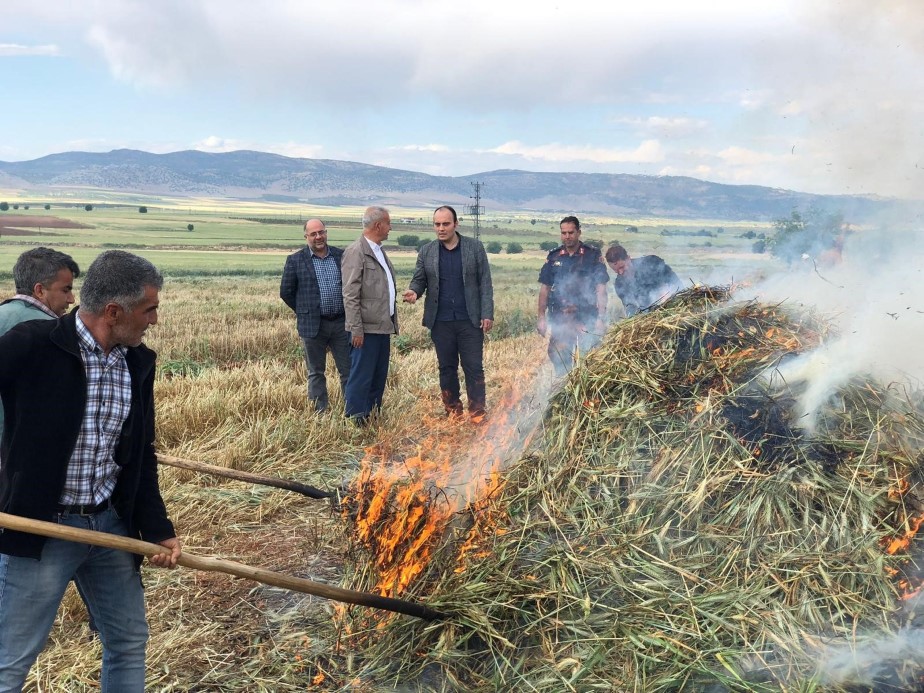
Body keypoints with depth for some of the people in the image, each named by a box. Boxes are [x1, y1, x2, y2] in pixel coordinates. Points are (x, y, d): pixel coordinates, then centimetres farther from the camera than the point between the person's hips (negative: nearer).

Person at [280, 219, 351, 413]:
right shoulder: (295, 260, -1)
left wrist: (348, 312, 8)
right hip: (313, 325, -2)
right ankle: (321, 412, 16)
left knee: (349, 370, 4)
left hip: (341, 323, 2)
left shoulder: (342, 256, 5)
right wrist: (305, 311, 6)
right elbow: (286, 292, 4)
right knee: (316, 373, 8)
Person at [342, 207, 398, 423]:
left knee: (379, 376, 14)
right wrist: (356, 329, -18)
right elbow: (350, 295, -16)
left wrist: (392, 322, 16)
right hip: (367, 328, -9)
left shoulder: (379, 251, 16)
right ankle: (356, 420, 5)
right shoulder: (355, 252, -12)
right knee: (361, 376, -3)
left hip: (383, 325, 9)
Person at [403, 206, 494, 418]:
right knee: (447, 368, 9)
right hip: (440, 321, 2)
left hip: (470, 320, -2)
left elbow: (485, 283, 0)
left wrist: (487, 314, -6)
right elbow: (419, 279, 9)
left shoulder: (475, 247, 1)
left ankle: (477, 414, 7)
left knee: (474, 367, 0)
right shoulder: (426, 251, 6)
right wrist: (413, 291, -15)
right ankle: (453, 412, 20)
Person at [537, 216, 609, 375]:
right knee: (559, 358, 4)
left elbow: (601, 289, -1)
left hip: (586, 318, -2)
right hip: (559, 318, 2)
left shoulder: (593, 255, 1)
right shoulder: (554, 257, 9)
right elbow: (545, 288, 11)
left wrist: (600, 319, -8)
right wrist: (541, 317, 5)